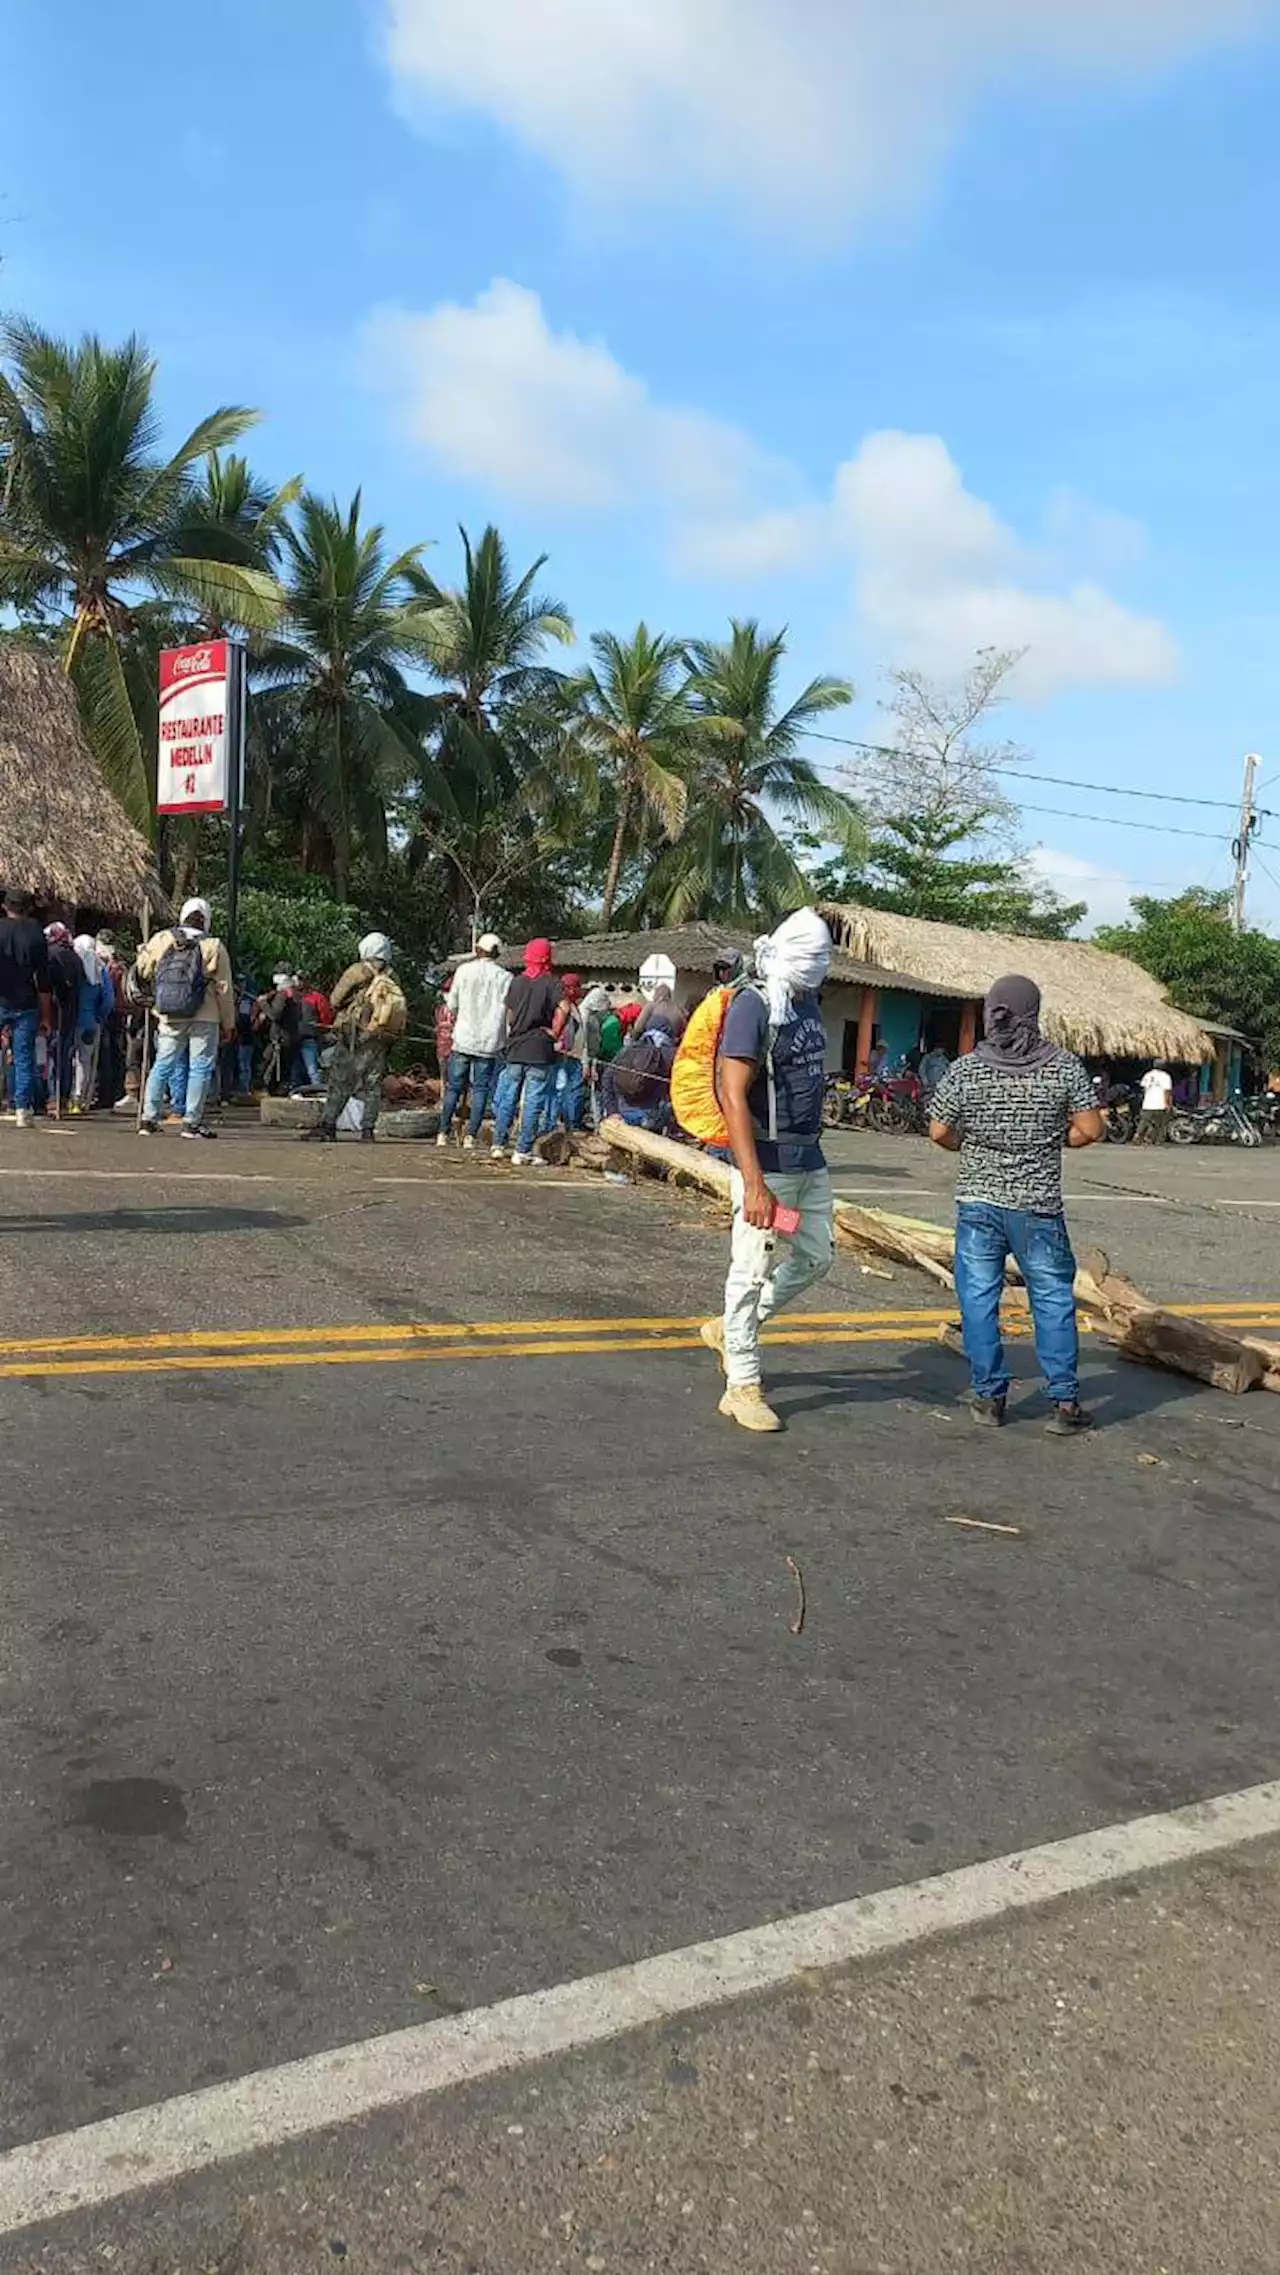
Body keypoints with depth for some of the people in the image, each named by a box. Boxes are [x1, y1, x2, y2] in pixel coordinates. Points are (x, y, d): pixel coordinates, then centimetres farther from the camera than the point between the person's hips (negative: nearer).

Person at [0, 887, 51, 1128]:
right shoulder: (36, 933, -1)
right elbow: (43, 978, 0)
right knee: (24, 1057, 4)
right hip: (26, 1005, 0)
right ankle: (23, 1109, 1)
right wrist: (46, 1015, 5)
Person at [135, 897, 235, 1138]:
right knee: (200, 1068, 2)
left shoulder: (161, 940, 1)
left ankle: (148, 1119, 11)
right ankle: (192, 1122, 1)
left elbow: (143, 970, 14)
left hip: (169, 1019, 3)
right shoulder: (213, 947, -6)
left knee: (162, 1066, 12)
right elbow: (224, 989, -4)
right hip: (204, 1019, -3)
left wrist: (143, 951, 35)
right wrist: (228, 1024, 3)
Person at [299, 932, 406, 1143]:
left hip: (356, 1035, -4)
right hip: (382, 1040, 4)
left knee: (340, 1082, 0)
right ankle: (367, 1130, 3)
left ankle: (327, 1127, -2)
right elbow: (402, 1014, 7)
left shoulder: (358, 971, -3)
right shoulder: (393, 979, 10)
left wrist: (343, 1014, 19)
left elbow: (335, 1000, 0)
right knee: (372, 1085, 8)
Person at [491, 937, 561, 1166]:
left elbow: (509, 1017, 13)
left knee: (508, 1098, 13)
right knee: (533, 1102, -1)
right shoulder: (552, 983, -6)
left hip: (515, 1048, 5)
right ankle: (522, 1151, -1)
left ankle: (498, 1145, 18)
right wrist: (553, 1032, -4)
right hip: (540, 1052, -5)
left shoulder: (516, 982, 9)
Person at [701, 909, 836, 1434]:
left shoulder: (807, 1004, 9)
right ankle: (742, 1388, 10)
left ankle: (730, 1330, 33)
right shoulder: (753, 1007, -15)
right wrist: (754, 1184, -25)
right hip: (768, 1162, -9)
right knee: (752, 1272, -1)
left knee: (816, 1257, 17)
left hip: (809, 1160, 9)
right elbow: (733, 1097, -20)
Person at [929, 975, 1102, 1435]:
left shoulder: (966, 1069, -5)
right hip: (1039, 1206, 0)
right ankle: (1064, 1402, 11)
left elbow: (939, 1132, -2)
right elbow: (1090, 1130, -5)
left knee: (979, 1298, 10)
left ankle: (989, 1396, 14)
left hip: (978, 1200, 1)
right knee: (1053, 1298, 9)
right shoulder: (1064, 1067, -6)